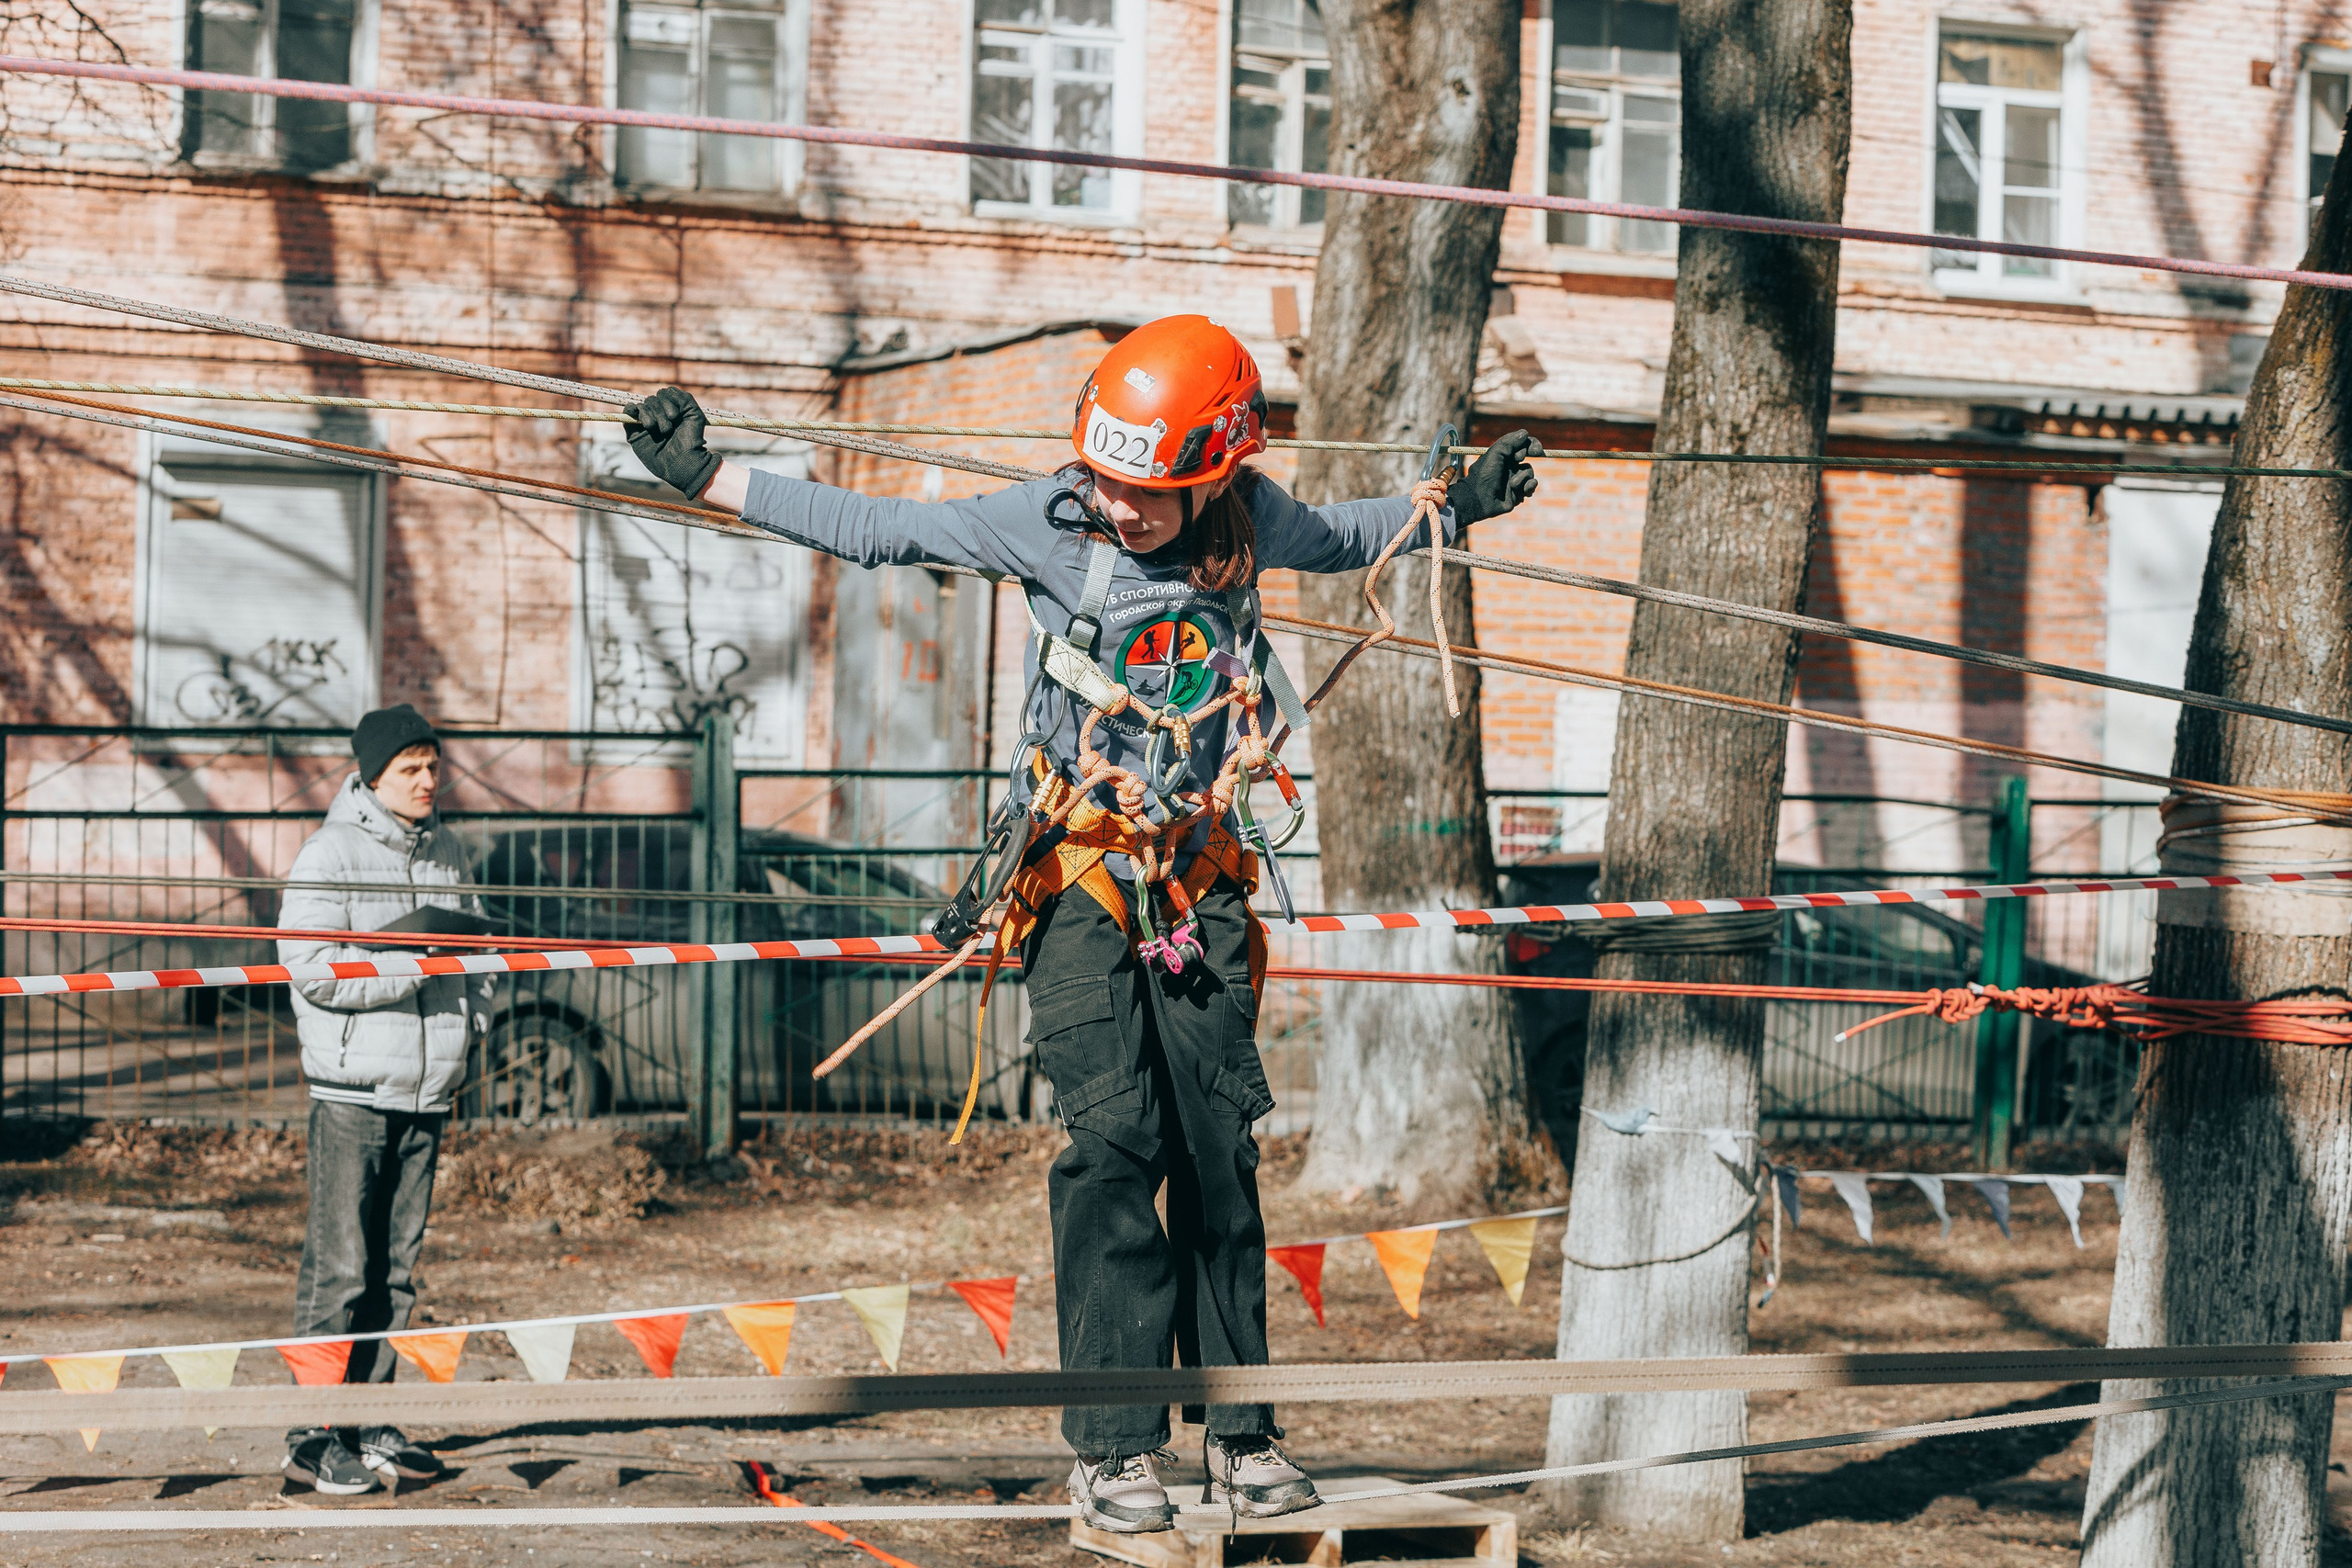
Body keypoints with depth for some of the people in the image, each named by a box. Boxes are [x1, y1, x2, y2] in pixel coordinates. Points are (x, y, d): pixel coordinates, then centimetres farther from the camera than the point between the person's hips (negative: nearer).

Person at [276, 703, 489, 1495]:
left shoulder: (447, 852, 14)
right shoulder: (332, 853, -8)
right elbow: (312, 968, -16)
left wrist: (468, 960, 3)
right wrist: (414, 961, -16)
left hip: (425, 1088, 7)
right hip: (353, 1088, -7)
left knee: (396, 1262, 9)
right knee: (340, 1264, -8)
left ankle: (371, 1423, 16)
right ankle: (312, 1436, -4)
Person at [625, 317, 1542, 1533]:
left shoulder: (1250, 523, -1)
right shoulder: (1051, 521, -9)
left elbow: (1334, 541, 24)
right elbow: (877, 530, -3)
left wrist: (1458, 509, 23)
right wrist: (709, 479, -4)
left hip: (1201, 876, 3)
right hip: (1081, 873, -3)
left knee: (1218, 1147, 2)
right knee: (1112, 1137, -13)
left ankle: (1238, 1430, 10)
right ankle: (1113, 1448, -10)